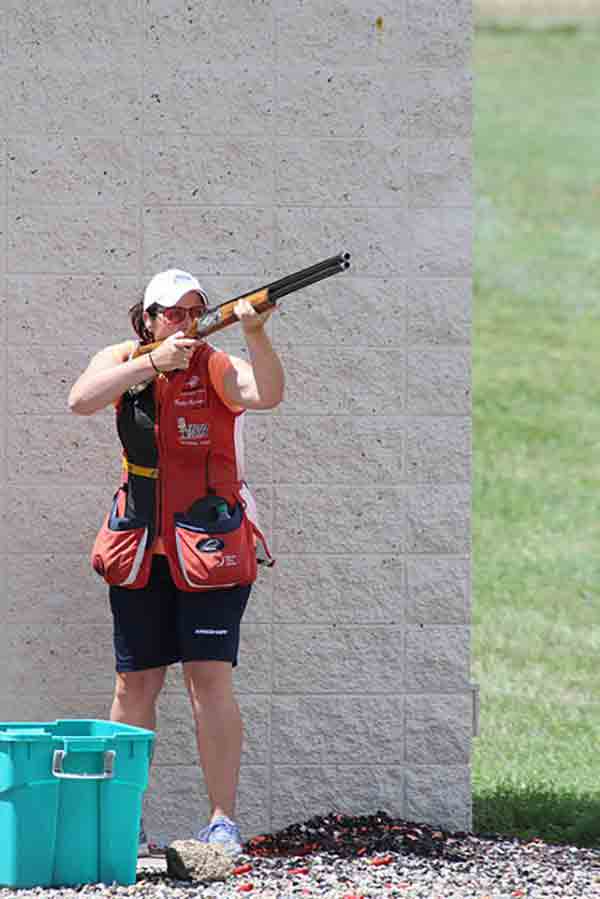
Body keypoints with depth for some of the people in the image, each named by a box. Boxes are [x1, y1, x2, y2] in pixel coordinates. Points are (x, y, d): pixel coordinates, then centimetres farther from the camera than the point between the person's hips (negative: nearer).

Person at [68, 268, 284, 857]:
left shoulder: (215, 366, -7)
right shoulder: (123, 361, 3)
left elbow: (267, 394, -27)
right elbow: (80, 400, -17)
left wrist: (255, 334, -43)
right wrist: (151, 363, -25)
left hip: (209, 547, -4)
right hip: (138, 546, 4)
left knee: (210, 677, -10)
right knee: (136, 682, 8)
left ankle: (222, 820, -7)